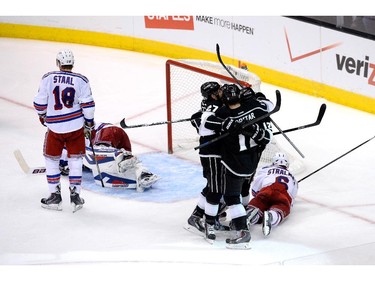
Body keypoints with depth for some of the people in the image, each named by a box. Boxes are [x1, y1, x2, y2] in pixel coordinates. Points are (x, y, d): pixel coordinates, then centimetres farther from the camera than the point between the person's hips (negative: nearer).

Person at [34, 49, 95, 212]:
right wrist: (89, 124, 7)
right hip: (76, 126, 1)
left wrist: (42, 116, 19)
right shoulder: (81, 80, -5)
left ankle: (55, 196, 15)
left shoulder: (48, 78, -5)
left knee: (51, 160, 14)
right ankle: (75, 196, 12)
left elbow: (39, 102, -1)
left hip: (55, 127, 0)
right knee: (75, 160, 12)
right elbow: (88, 105, -7)